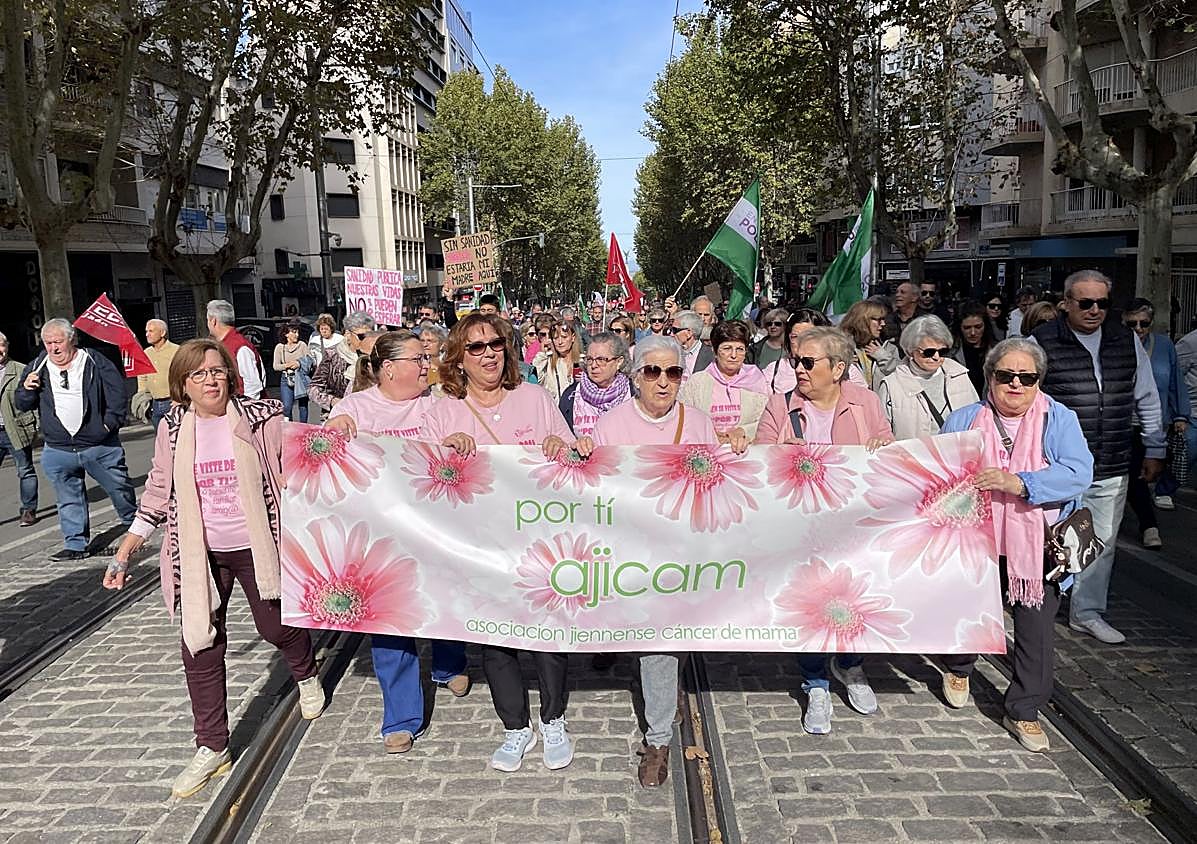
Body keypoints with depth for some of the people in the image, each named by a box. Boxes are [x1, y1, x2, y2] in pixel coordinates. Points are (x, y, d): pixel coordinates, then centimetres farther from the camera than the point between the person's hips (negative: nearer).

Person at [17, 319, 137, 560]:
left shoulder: (95, 362, -4)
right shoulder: (37, 368, 7)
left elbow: (118, 394, -2)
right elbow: (22, 406, 12)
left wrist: (111, 422, -9)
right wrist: (27, 389, -9)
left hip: (100, 446, -3)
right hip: (57, 451, 3)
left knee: (120, 489, 7)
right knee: (69, 500, 9)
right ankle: (75, 544, 18)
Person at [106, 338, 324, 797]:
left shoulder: (262, 418, -10)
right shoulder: (173, 429, -1)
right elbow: (157, 496, 7)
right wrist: (123, 555, 5)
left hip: (256, 547, -2)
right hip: (200, 553, 3)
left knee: (276, 626, 10)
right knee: (200, 647, 3)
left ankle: (307, 676, 46)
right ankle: (212, 747, 18)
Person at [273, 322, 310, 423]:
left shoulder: (302, 345, 3)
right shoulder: (279, 347, 5)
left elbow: (309, 362, 2)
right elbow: (275, 366, 3)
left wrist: (299, 364, -16)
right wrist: (287, 365, -13)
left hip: (301, 379, 0)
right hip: (286, 379, 0)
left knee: (303, 405, 5)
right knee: (286, 407, -7)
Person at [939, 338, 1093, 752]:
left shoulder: (1059, 419, -3)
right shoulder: (964, 420, 2)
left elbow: (1079, 472, -17)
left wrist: (1018, 482, -27)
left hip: (1038, 547, -1)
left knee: (1036, 629, 0)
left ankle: (1023, 711, 19)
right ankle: (958, 669, 47)